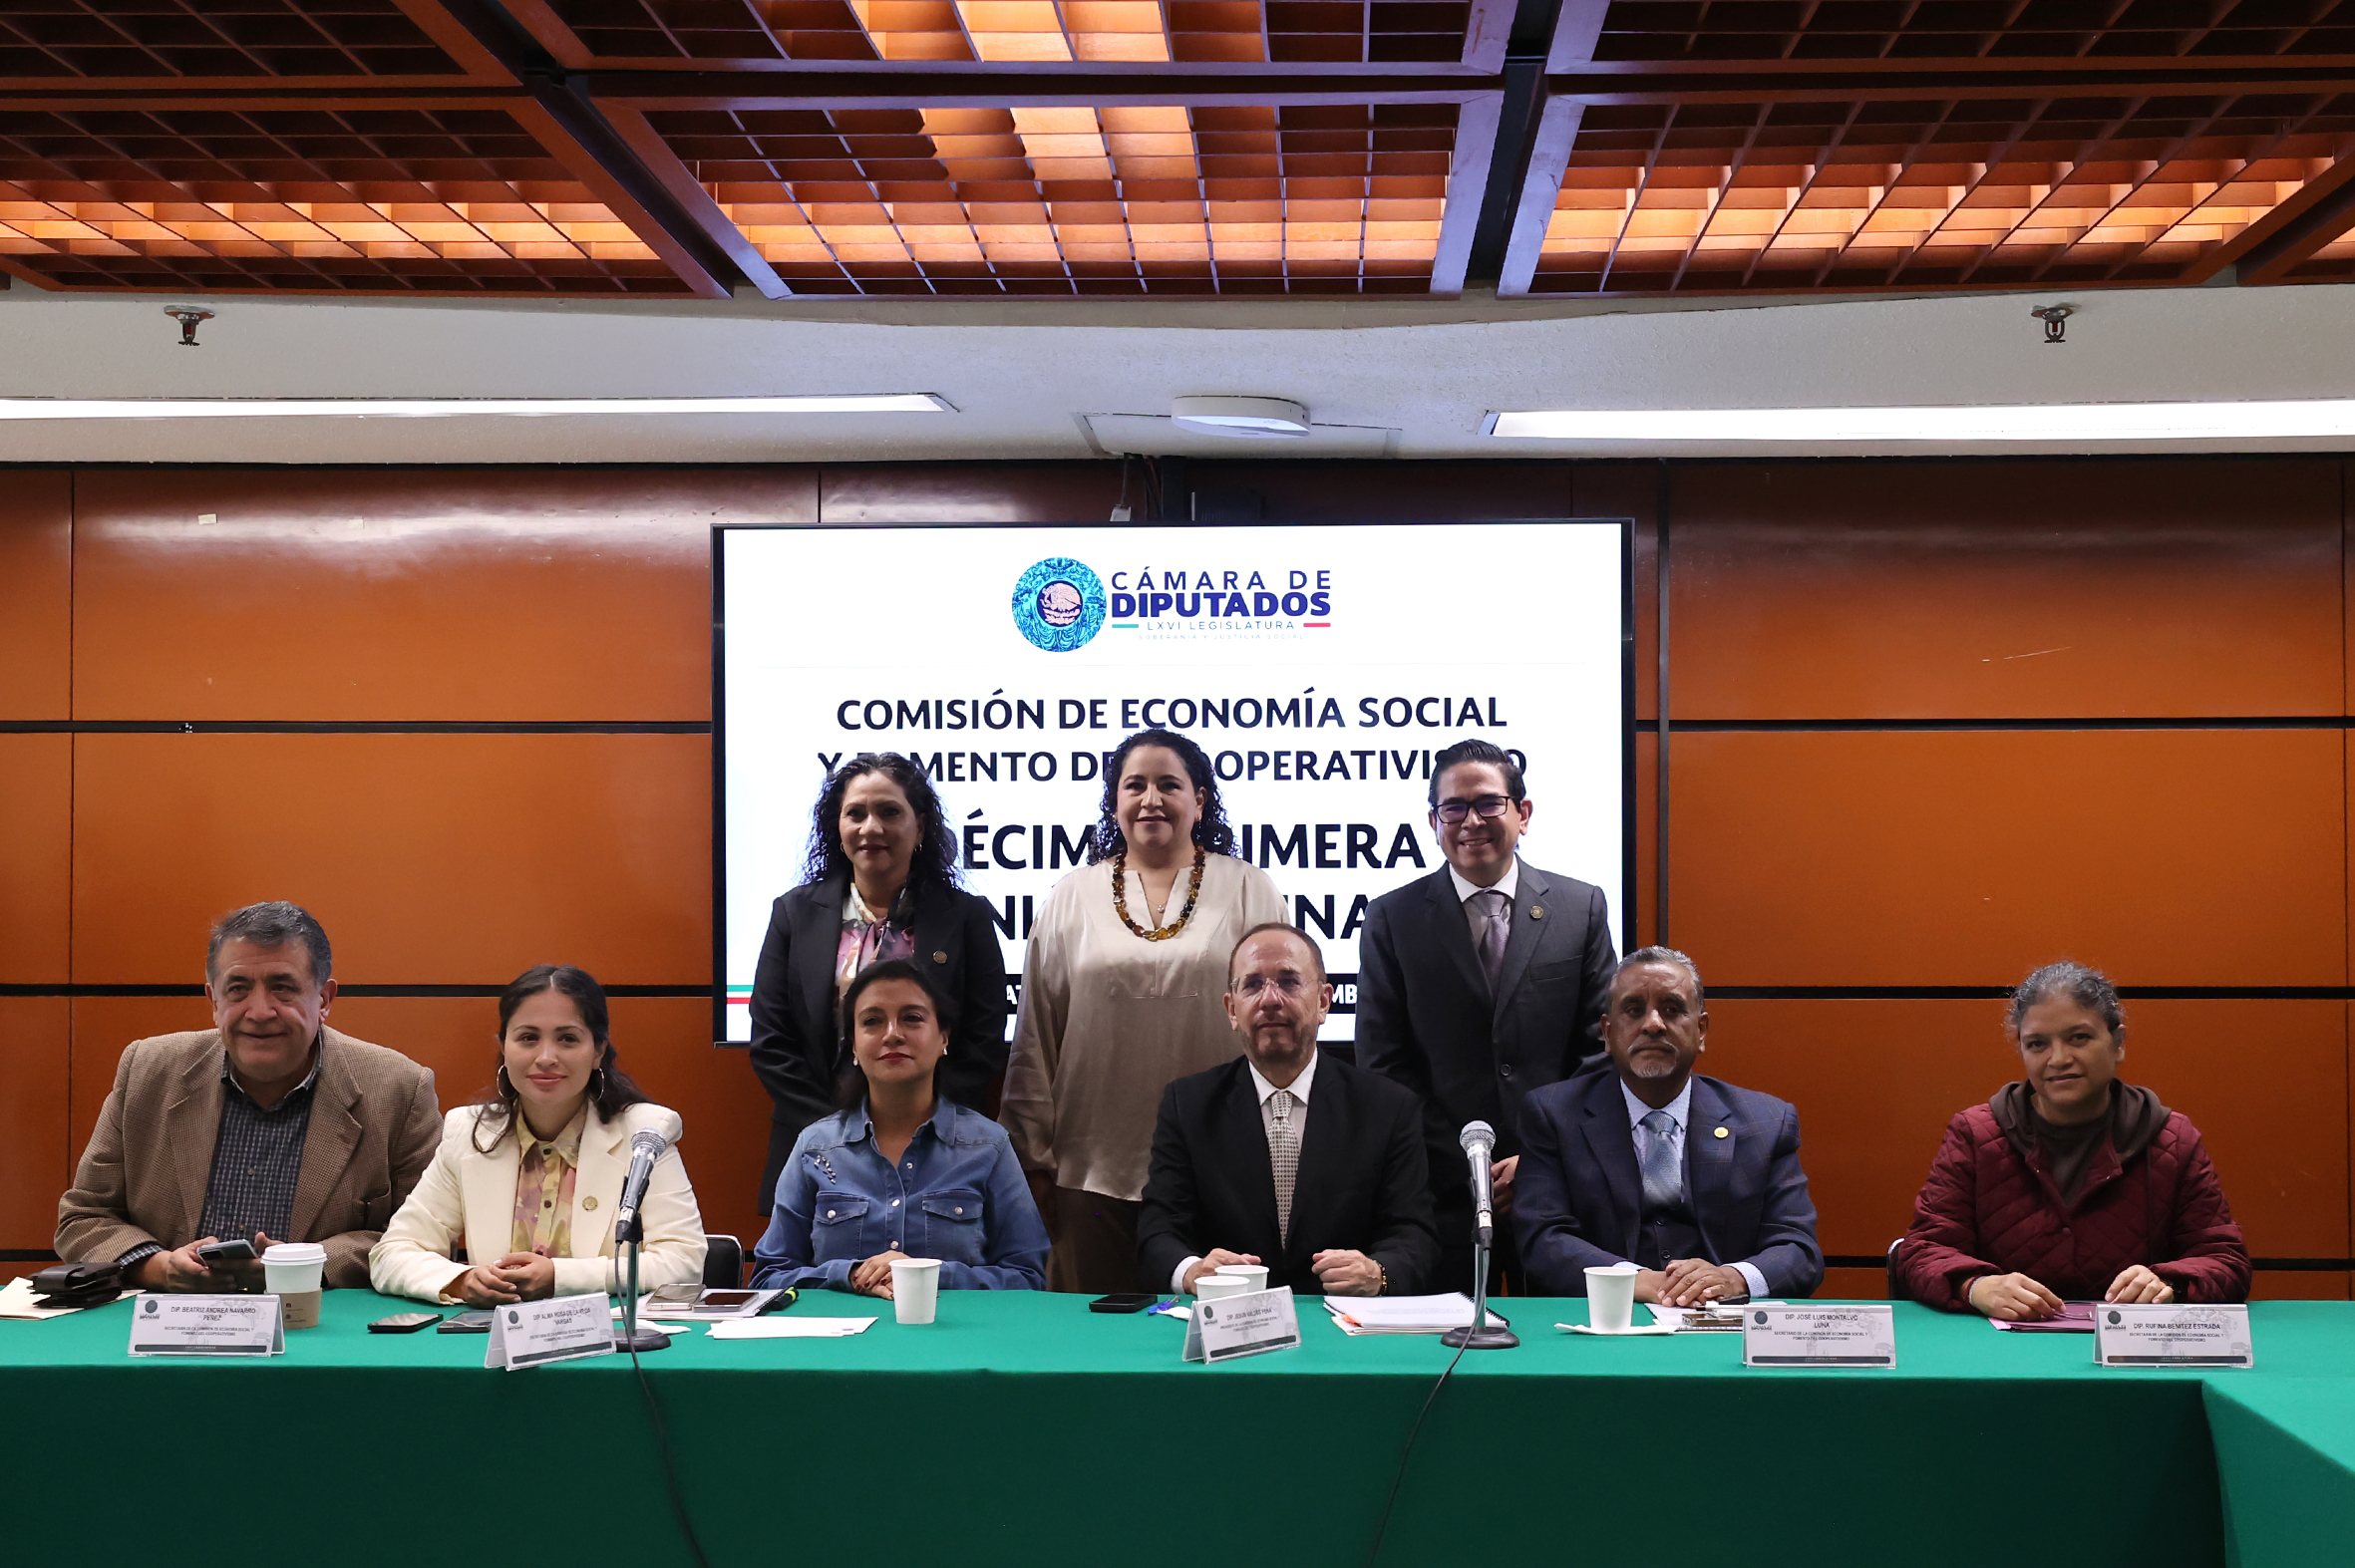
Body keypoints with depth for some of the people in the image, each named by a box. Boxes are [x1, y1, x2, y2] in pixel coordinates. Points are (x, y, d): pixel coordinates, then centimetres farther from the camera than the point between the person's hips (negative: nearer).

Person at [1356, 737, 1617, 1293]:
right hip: (1443, 1196, -1)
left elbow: (1599, 1049, 4)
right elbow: (1382, 1064, 0)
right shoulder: (1391, 919, 3)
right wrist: (1462, 1165, -9)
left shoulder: (1582, 908, 5)